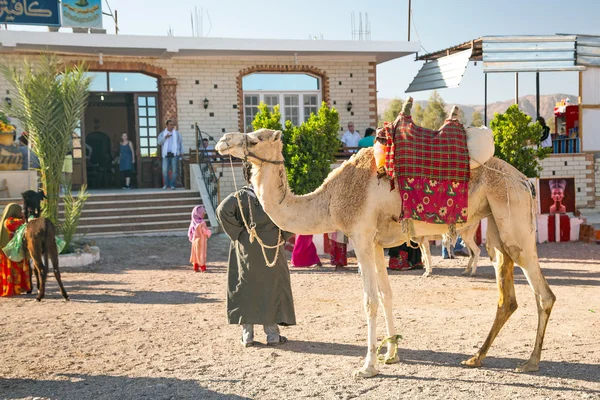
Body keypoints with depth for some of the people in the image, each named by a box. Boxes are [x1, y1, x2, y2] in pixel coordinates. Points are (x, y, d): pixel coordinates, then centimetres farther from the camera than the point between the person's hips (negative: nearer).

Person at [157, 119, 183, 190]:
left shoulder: (177, 133, 12)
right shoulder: (162, 133, 12)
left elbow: (181, 143, 13)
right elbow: (159, 142, -1)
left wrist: (181, 152, 4)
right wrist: (165, 137, -18)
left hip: (174, 154, 0)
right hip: (166, 155, 1)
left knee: (174, 170, -3)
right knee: (165, 170, -5)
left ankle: (172, 185, 2)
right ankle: (166, 184, 7)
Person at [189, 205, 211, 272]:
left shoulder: (193, 222, -2)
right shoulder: (201, 223, -22)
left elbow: (190, 232, 6)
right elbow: (205, 231, -18)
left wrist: (191, 238, 18)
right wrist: (209, 233, 3)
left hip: (195, 241, 6)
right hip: (201, 240, -6)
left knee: (195, 254, 12)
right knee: (201, 254, 2)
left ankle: (196, 268, 17)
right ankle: (203, 268, 7)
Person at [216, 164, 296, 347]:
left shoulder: (241, 195, -3)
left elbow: (223, 210, -17)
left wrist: (236, 232, -9)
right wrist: (283, 235, 1)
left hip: (246, 249, 0)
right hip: (270, 248, 0)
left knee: (246, 287, 8)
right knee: (272, 286, 9)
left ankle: (247, 335, 9)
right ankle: (272, 334, 11)